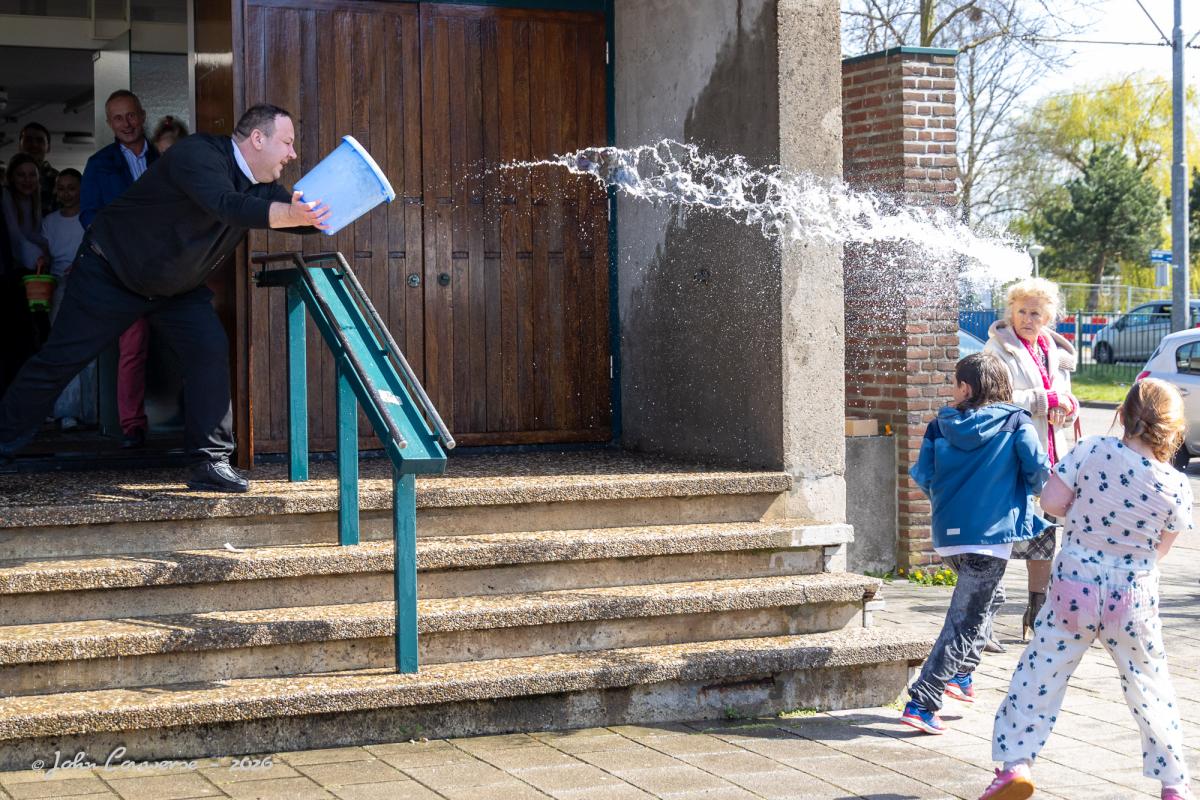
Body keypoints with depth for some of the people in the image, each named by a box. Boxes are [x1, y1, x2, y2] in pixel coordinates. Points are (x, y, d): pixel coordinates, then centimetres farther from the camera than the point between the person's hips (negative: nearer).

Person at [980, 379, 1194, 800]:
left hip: (1074, 587, -1)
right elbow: (1160, 549, 2)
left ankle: (1015, 763, 4)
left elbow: (1050, 501, -10)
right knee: (1150, 690, 15)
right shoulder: (1176, 488, -9)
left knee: (1039, 675, 9)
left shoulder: (1092, 451, -12)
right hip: (1133, 599, 1)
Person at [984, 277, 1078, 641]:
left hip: (1048, 457, 7)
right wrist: (1046, 399, -15)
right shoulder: (998, 348, -3)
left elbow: (1067, 407, 23)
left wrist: (1066, 407, -2)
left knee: (1044, 533, 10)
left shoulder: (1056, 353, 17)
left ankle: (1037, 610, 20)